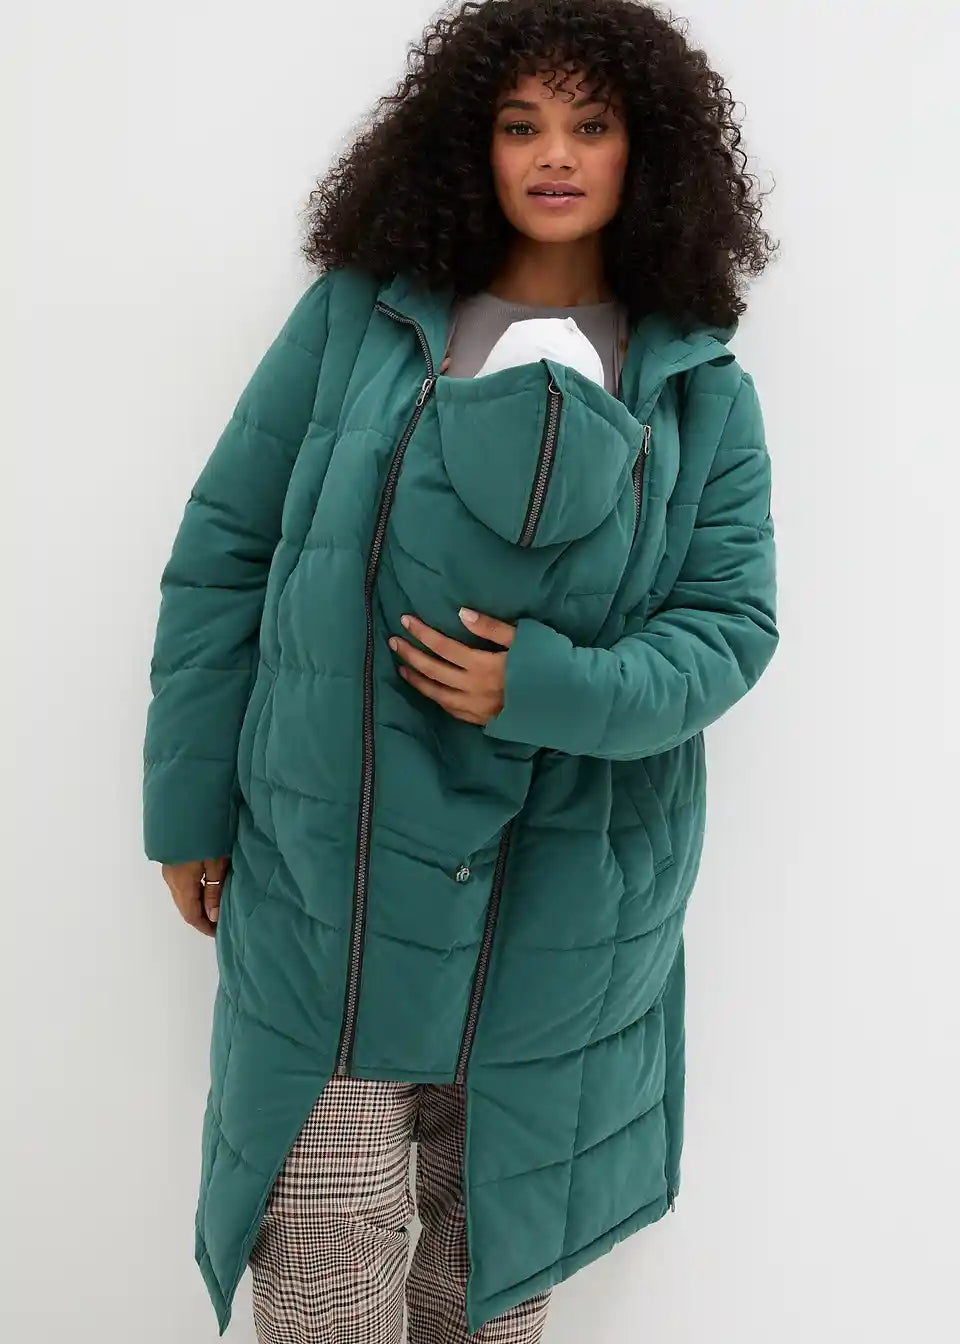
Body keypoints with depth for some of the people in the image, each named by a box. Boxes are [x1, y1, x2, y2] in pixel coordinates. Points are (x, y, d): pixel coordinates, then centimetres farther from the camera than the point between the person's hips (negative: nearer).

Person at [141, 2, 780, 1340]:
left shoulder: (704, 391, 2)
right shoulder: (355, 316, -2)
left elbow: (731, 623, 0)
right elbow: (224, 551, 0)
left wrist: (556, 691, -19)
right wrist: (191, 801, -1)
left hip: (570, 903, 2)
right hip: (331, 875, -1)